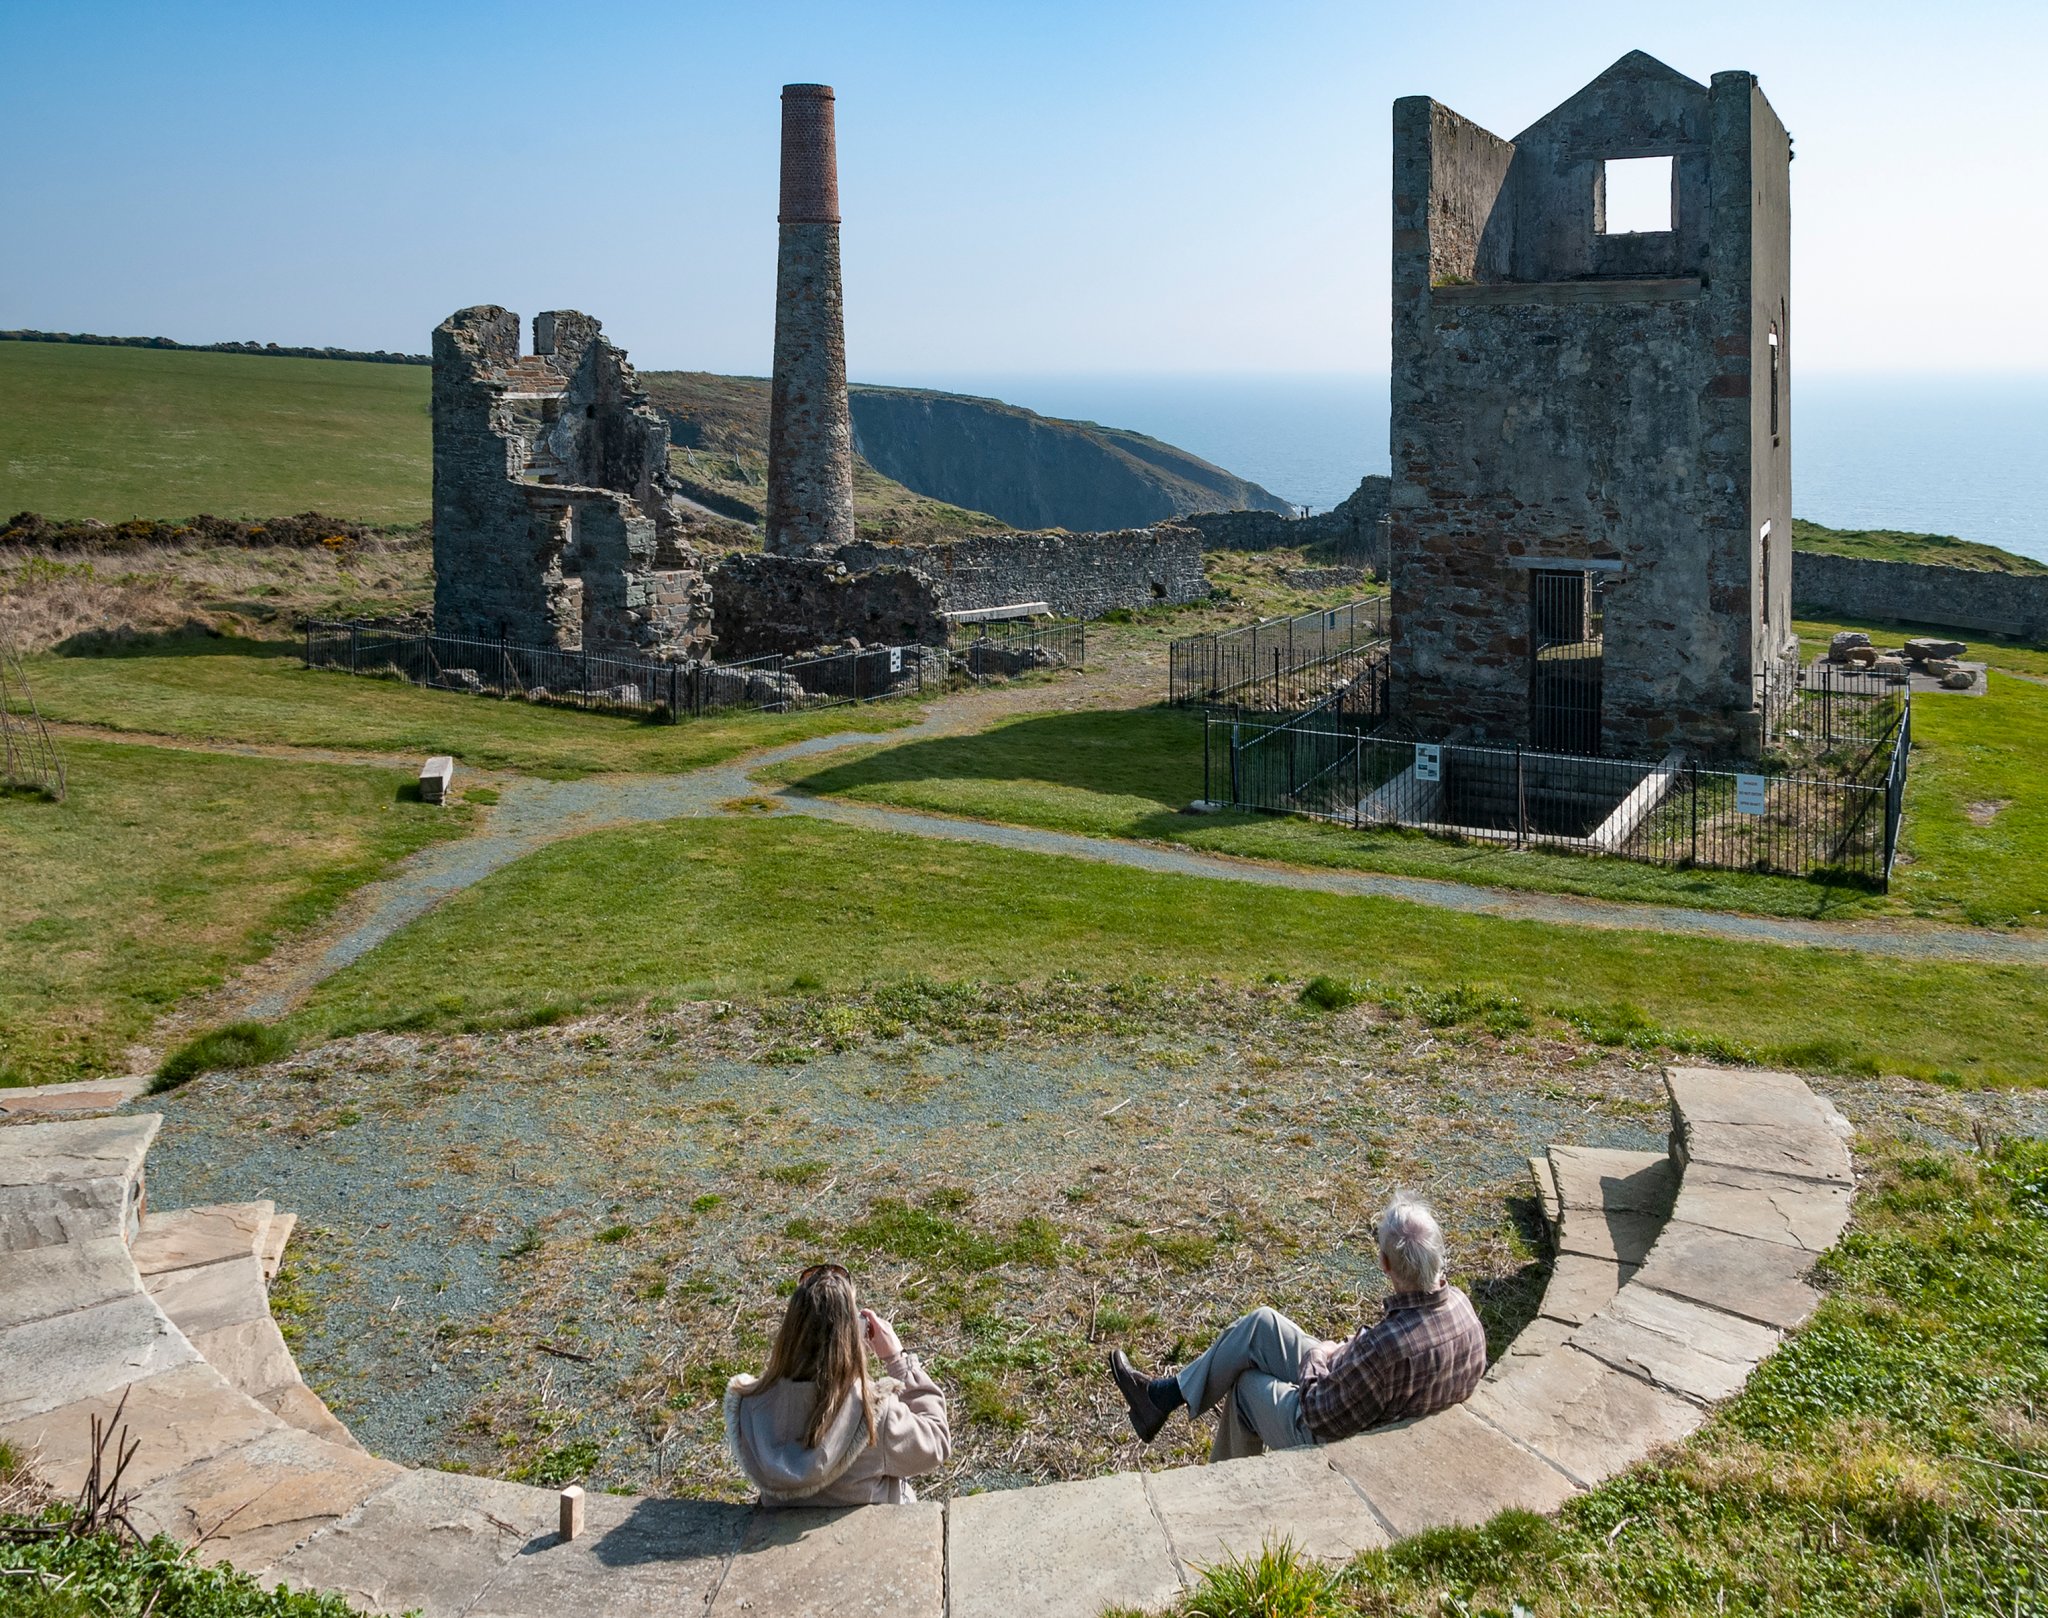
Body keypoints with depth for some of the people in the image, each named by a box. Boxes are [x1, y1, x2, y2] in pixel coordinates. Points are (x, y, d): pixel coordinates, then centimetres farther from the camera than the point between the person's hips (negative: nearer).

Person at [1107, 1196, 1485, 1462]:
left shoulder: (1388, 1345, -41)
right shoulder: (1460, 1304, -17)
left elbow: (1322, 1413, -27)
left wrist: (1316, 1357, -6)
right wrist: (1343, 1352, 0)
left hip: (1338, 1441, -7)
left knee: (1247, 1383, 18)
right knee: (1261, 1325, 9)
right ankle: (1166, 1393, 25)